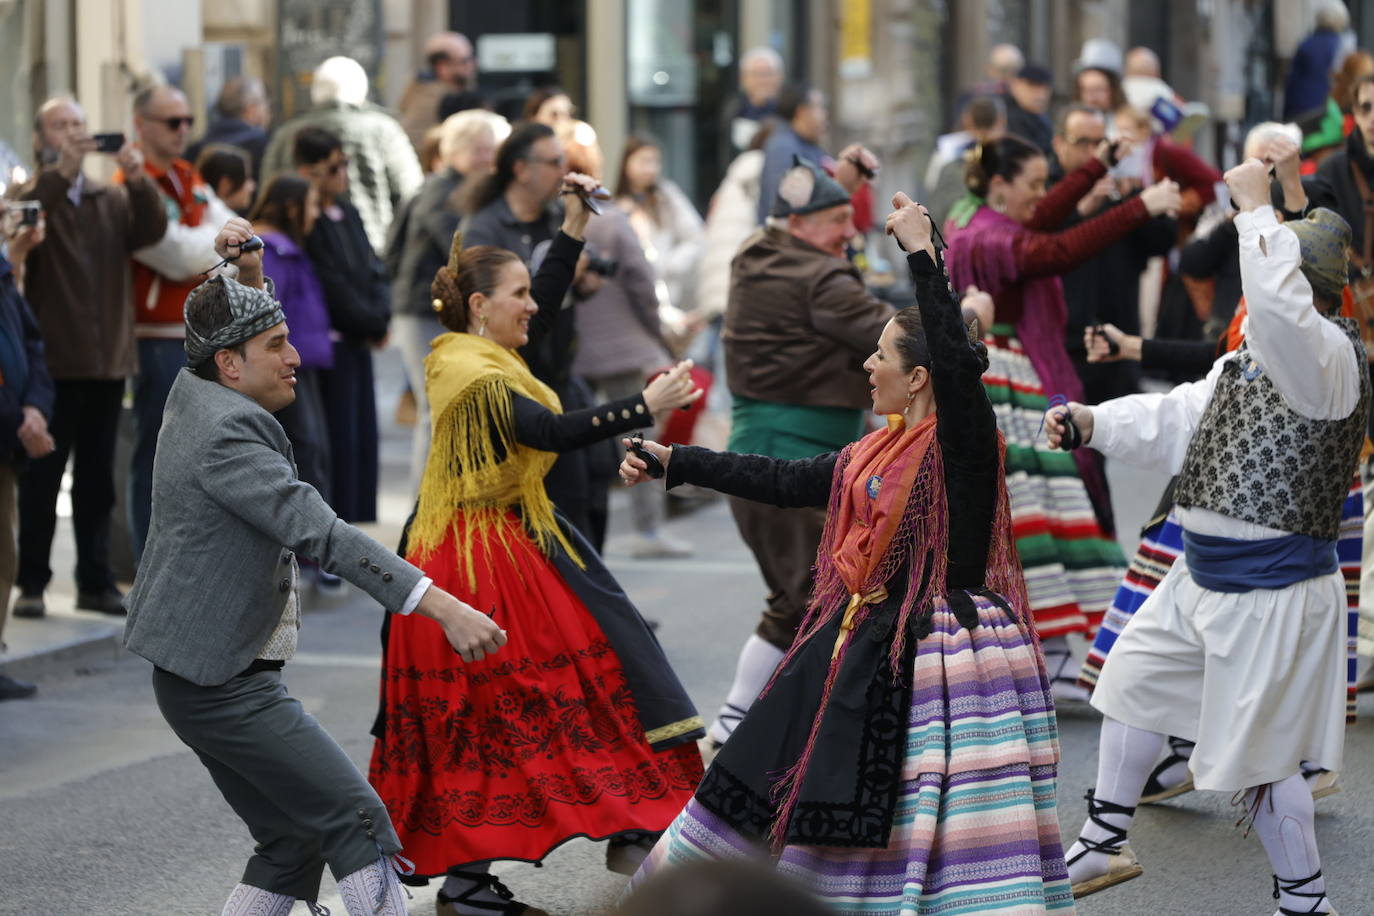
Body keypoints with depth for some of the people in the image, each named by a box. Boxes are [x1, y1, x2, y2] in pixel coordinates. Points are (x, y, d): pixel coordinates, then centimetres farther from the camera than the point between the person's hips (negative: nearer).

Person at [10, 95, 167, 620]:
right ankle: (31, 583, 0)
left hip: (107, 360, 4)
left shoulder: (111, 200, 13)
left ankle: (96, 581, 14)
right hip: (51, 364, -4)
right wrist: (62, 171, -32)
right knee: (41, 478, -3)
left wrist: (138, 182, -22)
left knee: (97, 480, 9)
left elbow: (150, 231, -5)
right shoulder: (36, 195, 0)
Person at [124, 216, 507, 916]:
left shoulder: (194, 396, 9)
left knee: (294, 844, 13)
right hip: (226, 682, -10)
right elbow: (320, 533, -30)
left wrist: (248, 272, 13)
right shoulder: (226, 434, -20)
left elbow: (238, 329, 34)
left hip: (200, 678, 10)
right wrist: (442, 607, -35)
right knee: (357, 824, -11)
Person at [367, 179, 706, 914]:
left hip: (507, 538, 10)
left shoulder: (463, 353, 10)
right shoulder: (473, 376, -20)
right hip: (485, 552, -10)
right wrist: (645, 407, -27)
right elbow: (554, 431, -28)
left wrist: (574, 225, 18)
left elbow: (542, 310, 21)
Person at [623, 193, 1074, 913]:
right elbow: (783, 482, 19)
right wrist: (674, 463, 23)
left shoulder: (964, 443, -12)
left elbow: (960, 365, -30)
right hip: (872, 646, 9)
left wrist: (923, 256, -30)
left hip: (944, 656, -9)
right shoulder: (872, 456, 12)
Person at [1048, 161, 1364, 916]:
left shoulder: (1330, 359, -18)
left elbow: (1279, 306, -39)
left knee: (1256, 755, -2)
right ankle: (1103, 846, 39)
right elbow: (1178, 419, 15)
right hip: (1202, 579, 10)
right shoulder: (1248, 361, 13)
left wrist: (1257, 209, -30)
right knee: (1135, 682, 24)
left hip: (1269, 595, -10)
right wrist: (1092, 422, 0)